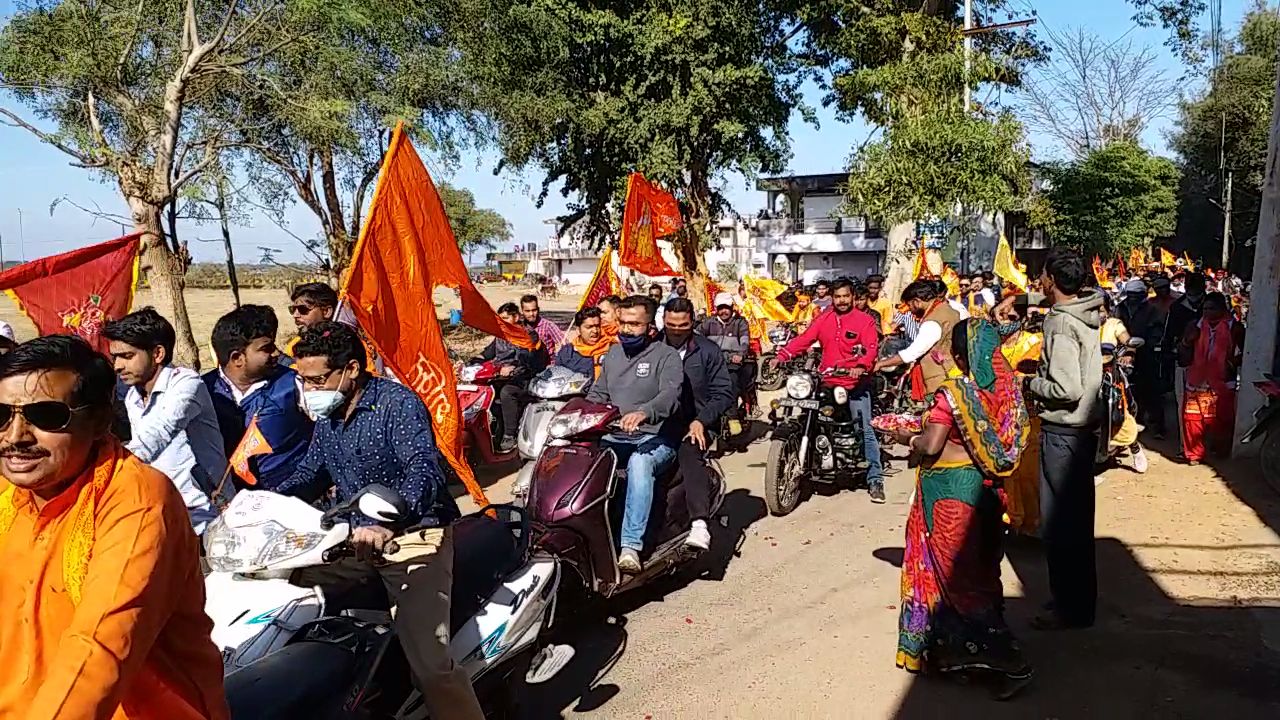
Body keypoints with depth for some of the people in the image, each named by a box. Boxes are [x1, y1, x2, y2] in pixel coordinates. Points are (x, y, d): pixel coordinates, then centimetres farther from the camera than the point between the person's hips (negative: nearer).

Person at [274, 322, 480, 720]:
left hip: (413, 536, -8)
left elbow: (424, 471, -29)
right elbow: (309, 474, 20)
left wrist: (387, 523, -47)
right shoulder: (327, 416, 11)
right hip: (354, 539, 8)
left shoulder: (397, 404, -15)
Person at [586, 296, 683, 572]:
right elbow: (597, 393, 23)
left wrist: (643, 413, -39)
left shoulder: (666, 355, -2)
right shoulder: (612, 354, 19)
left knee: (639, 463, -38)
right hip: (613, 436, 6)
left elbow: (671, 394, -19)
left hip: (654, 438, -6)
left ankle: (631, 546, -41)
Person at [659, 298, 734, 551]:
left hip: (695, 424, -3)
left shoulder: (708, 351, 9)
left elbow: (724, 393, 5)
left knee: (690, 454, -34)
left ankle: (700, 523, -46)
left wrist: (701, 421, -9)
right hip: (657, 423, 4)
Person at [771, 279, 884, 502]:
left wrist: (862, 366, -34)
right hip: (826, 384, 4)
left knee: (866, 431, -6)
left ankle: (875, 479, -3)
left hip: (855, 384, -4)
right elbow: (803, 339, 3)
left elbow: (870, 348, -13)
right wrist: (781, 356, -11)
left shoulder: (865, 320, 0)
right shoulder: (823, 320, 12)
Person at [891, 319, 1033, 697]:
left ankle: (1009, 663, 1)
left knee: (952, 572, 3)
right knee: (980, 567, 20)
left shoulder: (952, 393, -21)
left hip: (949, 488, -7)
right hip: (984, 486, 7)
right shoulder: (1005, 388, -2)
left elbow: (931, 445, -22)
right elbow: (1005, 438, 9)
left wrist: (908, 438, -1)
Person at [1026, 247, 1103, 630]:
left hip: (1062, 432, -10)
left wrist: (1031, 384, -10)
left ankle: (1072, 608, 11)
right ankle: (1079, 599, 30)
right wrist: (1043, 365, 11)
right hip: (1083, 427, 10)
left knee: (1059, 522, 1)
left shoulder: (1062, 325, -20)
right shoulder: (1086, 315, 8)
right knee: (1077, 519, 18)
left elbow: (1066, 389, -26)